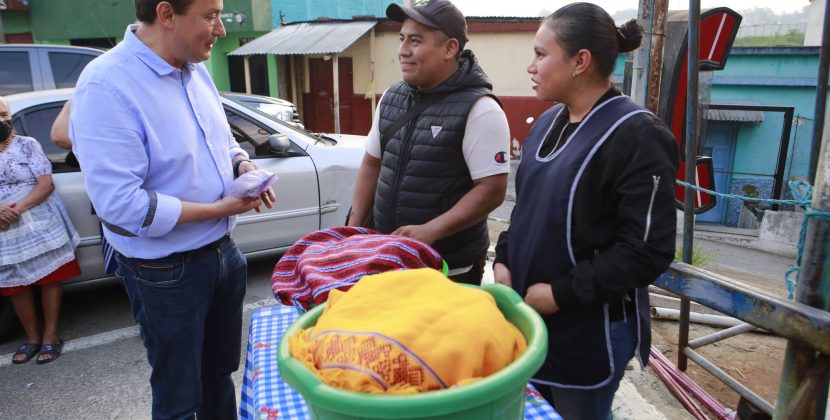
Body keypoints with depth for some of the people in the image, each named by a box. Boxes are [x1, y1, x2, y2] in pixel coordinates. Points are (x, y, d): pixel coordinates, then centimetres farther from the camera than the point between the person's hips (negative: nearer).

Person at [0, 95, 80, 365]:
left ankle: (50, 336, 13)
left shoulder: (28, 144, -1)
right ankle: (32, 337, 25)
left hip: (39, 226, -2)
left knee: (49, 278, 1)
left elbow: (46, 184, -7)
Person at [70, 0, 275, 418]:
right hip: (166, 273, -7)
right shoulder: (107, 86, -23)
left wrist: (242, 163, -7)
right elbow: (120, 203, -27)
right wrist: (220, 209, -22)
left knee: (221, 372, 25)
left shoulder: (195, 69, 2)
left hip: (223, 251, 7)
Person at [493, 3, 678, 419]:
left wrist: (561, 293, -19)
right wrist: (503, 261, 1)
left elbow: (649, 250, -21)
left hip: (590, 330, -7)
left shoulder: (636, 135, -18)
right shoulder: (548, 122, 7)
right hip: (529, 312, 7)